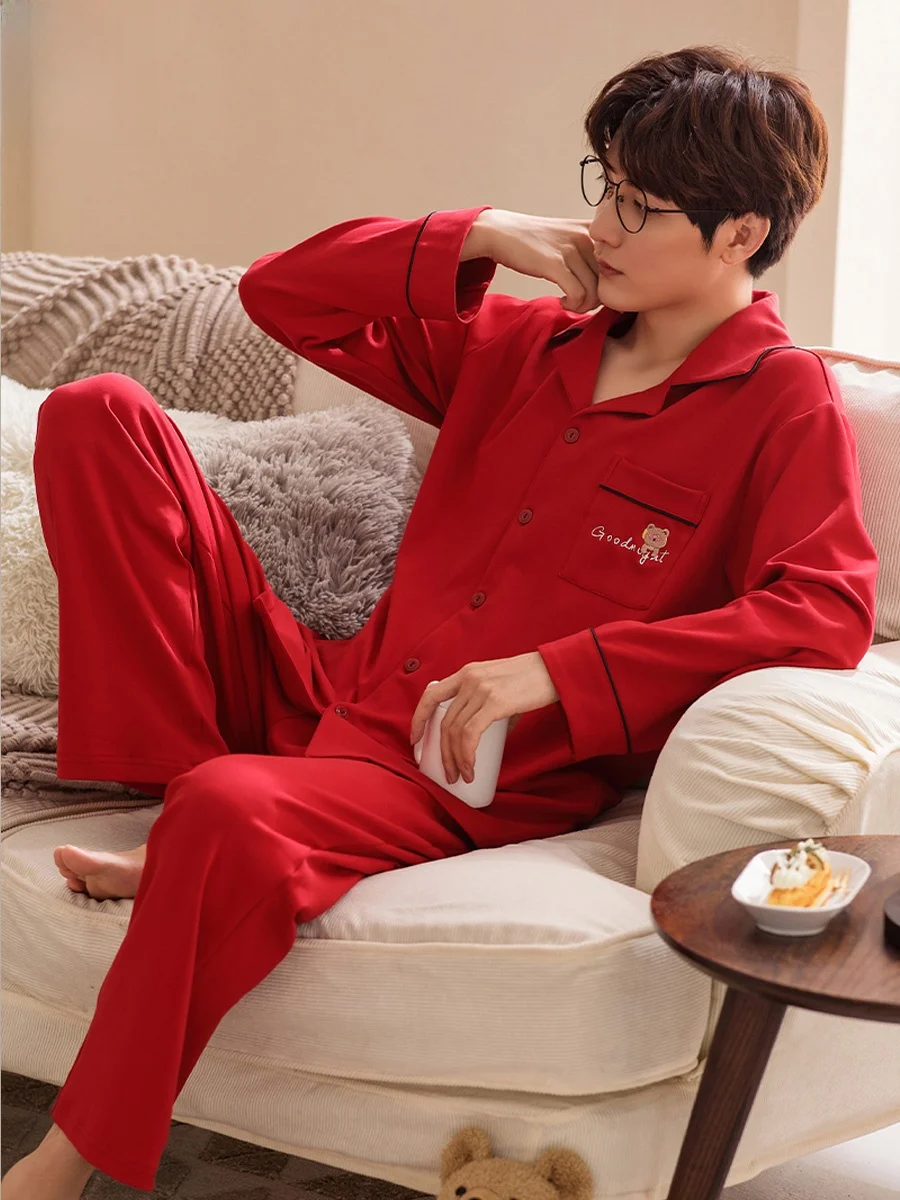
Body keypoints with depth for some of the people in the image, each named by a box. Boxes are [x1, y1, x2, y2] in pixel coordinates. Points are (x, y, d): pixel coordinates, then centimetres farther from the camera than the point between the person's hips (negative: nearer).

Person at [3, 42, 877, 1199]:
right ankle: (179, 808, -14)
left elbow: (827, 611, -19)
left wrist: (554, 671, -25)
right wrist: (483, 235, 4)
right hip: (335, 693, 7)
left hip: (479, 781, -7)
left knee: (233, 813, -40)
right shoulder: (523, 345, 15)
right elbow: (280, 294, 17)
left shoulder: (784, 400, -2)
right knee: (98, 416, -2)